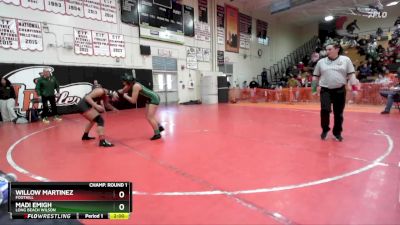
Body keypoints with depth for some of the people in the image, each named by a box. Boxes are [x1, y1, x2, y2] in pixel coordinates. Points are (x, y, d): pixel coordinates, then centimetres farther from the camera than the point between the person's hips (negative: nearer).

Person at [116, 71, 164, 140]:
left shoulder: (135, 86, -27)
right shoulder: (130, 85, 0)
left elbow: (133, 101, -27)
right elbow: (122, 91, 11)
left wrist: (125, 96, -15)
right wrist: (116, 93, -7)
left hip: (154, 98, -10)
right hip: (150, 99, 10)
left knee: (149, 117, -7)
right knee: (149, 116, 18)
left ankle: (157, 134, 5)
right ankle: (159, 127, 33)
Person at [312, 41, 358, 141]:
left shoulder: (346, 60, 4)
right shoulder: (321, 62, 7)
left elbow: (351, 75, 3)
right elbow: (315, 76, 11)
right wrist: (314, 89, 7)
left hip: (340, 90, 0)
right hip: (325, 90, 0)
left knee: (338, 113, 6)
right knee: (325, 110, -14)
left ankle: (337, 132, 22)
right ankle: (325, 129, 9)